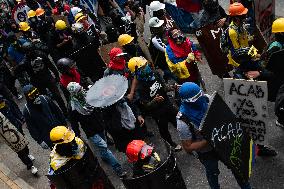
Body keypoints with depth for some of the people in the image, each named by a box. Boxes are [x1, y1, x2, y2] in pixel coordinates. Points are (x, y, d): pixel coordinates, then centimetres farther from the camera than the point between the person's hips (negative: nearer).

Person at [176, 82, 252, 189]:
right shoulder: (183, 122, -34)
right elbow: (188, 148, -24)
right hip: (206, 152, -4)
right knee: (212, 173, 25)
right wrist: (208, 141, -32)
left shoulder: (205, 99, -22)